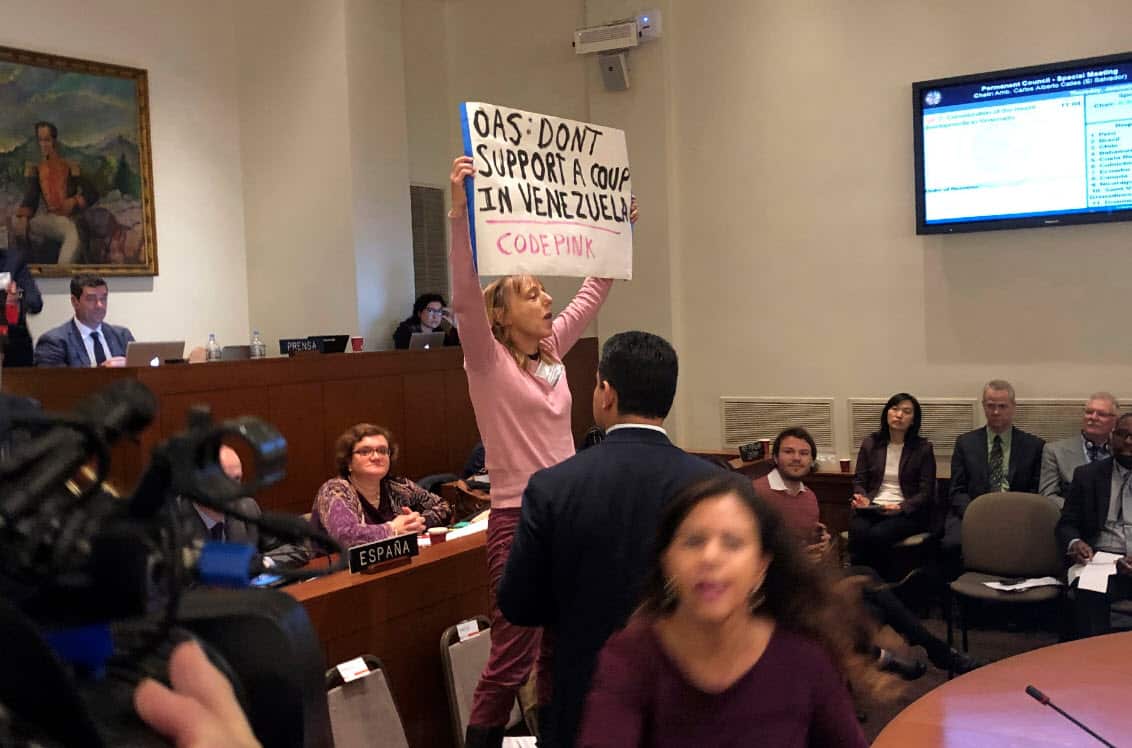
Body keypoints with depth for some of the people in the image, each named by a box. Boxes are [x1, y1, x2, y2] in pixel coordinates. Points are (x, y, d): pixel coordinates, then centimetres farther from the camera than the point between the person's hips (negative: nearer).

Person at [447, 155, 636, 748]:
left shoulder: (551, 350, 9)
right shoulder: (488, 360, -9)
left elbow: (594, 293, 19)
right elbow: (466, 298, -25)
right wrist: (461, 212, -34)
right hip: (519, 520, -7)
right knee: (511, 660, -4)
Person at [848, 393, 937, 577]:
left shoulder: (923, 448, 3)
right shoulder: (870, 443, 11)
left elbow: (926, 492, 1)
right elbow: (859, 480, 14)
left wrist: (901, 507, -16)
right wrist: (862, 498, -9)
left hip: (907, 512, -2)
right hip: (872, 507, 2)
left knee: (878, 535, -32)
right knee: (858, 532, -32)